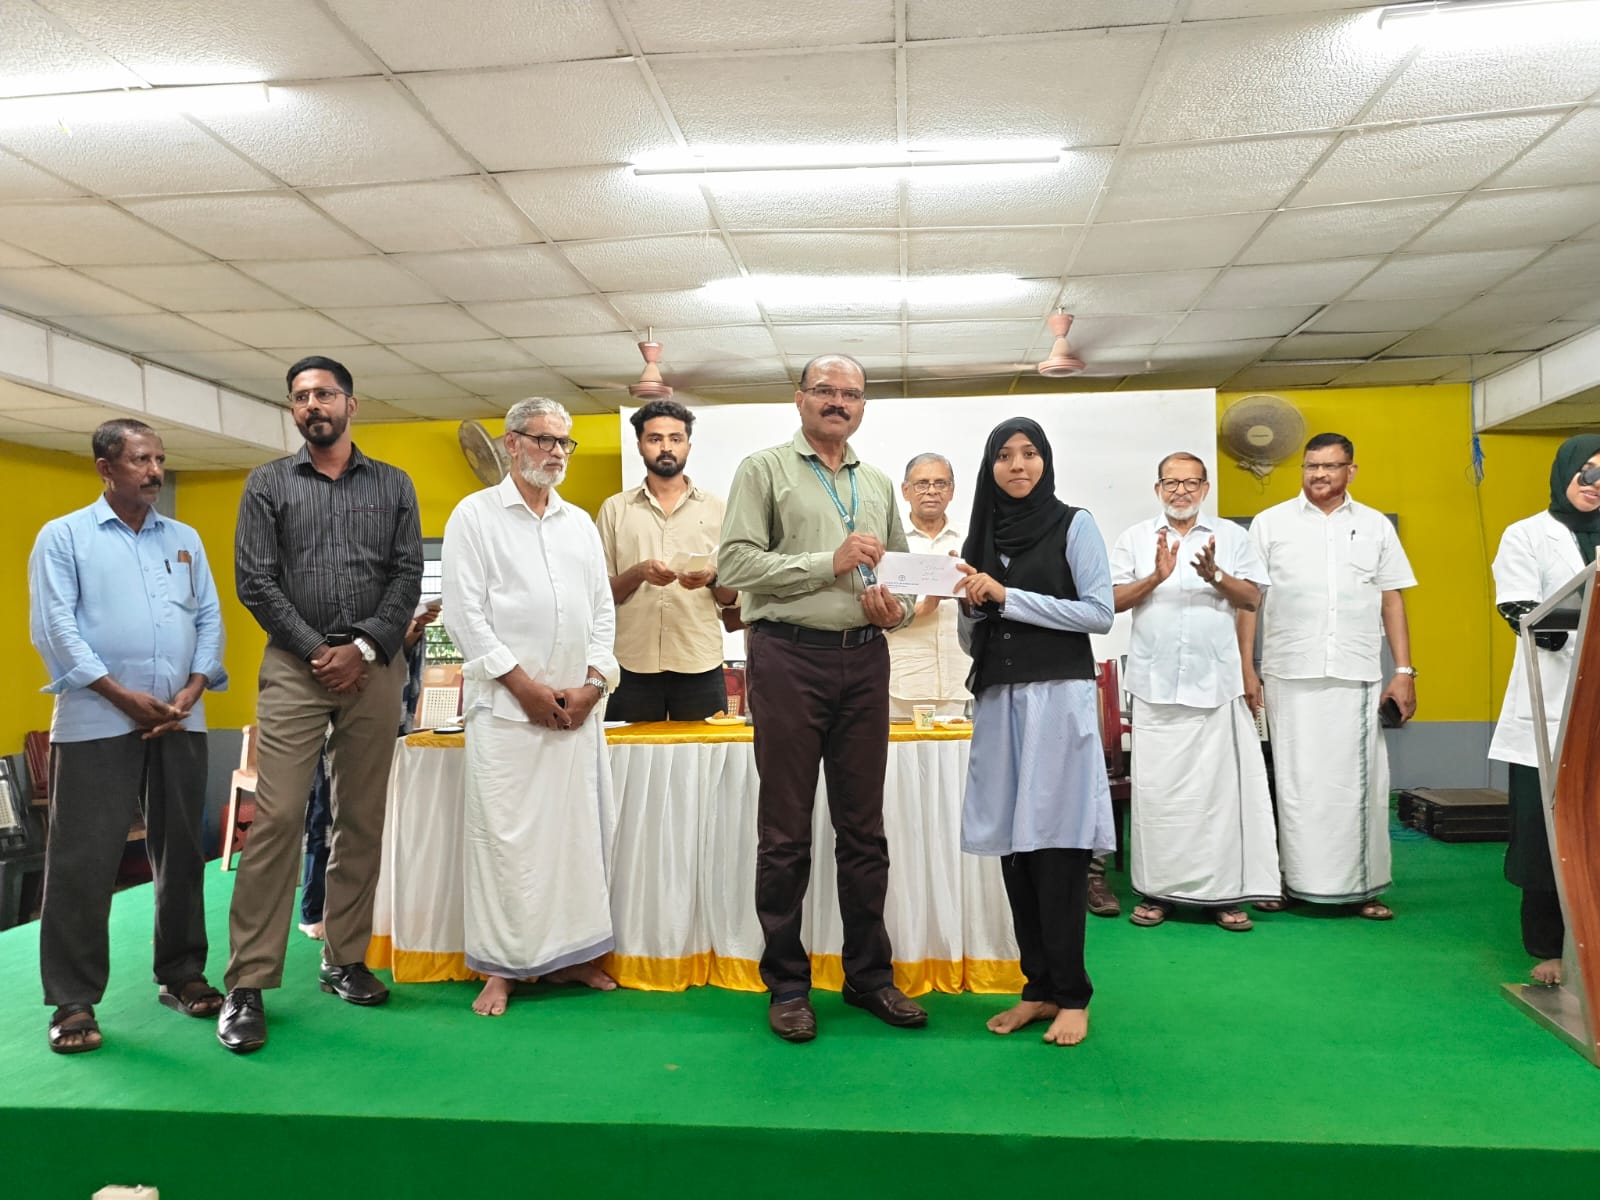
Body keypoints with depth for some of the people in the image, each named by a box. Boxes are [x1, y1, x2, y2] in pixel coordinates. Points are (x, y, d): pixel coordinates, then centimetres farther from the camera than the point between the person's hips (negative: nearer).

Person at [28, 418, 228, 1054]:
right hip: (96, 723, -4)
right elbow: (53, 626, -5)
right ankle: (74, 1001, 9)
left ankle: (181, 973, 22)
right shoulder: (63, 536, 4)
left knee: (181, 852, 9)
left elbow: (209, 618, 11)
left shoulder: (185, 539, 15)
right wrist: (122, 695, -13)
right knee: (83, 862, -1)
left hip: (181, 722, 4)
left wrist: (193, 689, -5)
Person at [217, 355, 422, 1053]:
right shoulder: (267, 485, 10)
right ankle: (248, 985, 0)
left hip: (372, 668, 2)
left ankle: (345, 962, 17)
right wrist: (317, 650, -8)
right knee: (277, 818, -8)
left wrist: (363, 648, -8)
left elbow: (408, 576, 4)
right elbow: (255, 581, 2)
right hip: (294, 665, -1)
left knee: (362, 820, 6)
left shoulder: (393, 485, 12)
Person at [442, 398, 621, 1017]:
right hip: (506, 705, -5)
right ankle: (500, 967, 9)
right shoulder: (475, 515, 2)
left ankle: (569, 954, 18)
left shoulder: (580, 522, 17)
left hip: (576, 706, 5)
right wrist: (525, 685, -11)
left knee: (579, 827, 6)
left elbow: (602, 609, 14)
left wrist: (593, 681, -1)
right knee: (504, 833, -3)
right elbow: (465, 613, -6)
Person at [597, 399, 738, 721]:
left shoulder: (717, 509, 10)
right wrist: (638, 573, -14)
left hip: (700, 663, 0)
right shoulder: (615, 509, 8)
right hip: (632, 664, 0)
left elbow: (732, 597, 9)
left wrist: (713, 578, -13)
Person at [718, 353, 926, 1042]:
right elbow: (736, 563, -8)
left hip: (864, 659, 5)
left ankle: (869, 973, 23)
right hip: (790, 656, -4)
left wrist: (896, 610, -3)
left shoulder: (878, 486, 19)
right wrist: (830, 562, -14)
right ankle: (786, 982, 17)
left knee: (864, 828, 10)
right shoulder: (764, 470, 4)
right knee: (786, 832, 3)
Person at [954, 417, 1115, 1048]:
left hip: (1058, 697, -4)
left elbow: (1099, 612, -7)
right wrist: (972, 606, -4)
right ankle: (1038, 988, 15)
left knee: (1057, 848, -5)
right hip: (997, 701, 5)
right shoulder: (980, 539, 16)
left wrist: (1007, 597, -10)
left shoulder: (1074, 525, 3)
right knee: (1013, 845, 4)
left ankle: (1071, 995, 6)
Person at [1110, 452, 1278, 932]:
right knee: (1156, 789, 2)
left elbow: (1252, 598, 4)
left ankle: (1224, 893, 8)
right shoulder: (1135, 538, 10)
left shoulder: (1232, 536, 11)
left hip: (1215, 684, 0)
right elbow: (1113, 600, 2)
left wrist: (1215, 576, -13)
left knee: (1220, 787, -1)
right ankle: (1157, 891, 12)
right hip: (1155, 685, 0)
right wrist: (1155, 577, -13)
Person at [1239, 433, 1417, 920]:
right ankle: (1292, 879, 14)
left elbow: (1392, 601, 10)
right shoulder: (1270, 523, 4)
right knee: (1296, 781, 4)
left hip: (1358, 677, 2)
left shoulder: (1376, 526, 10)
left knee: (1358, 782, 5)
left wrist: (1404, 672, 4)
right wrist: (1246, 667, -3)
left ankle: (1360, 886, 14)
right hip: (1290, 676, -1)